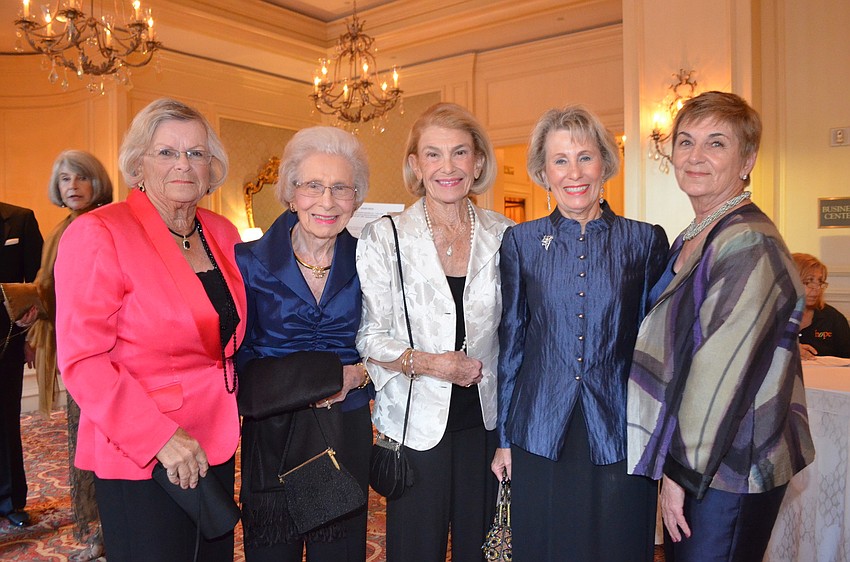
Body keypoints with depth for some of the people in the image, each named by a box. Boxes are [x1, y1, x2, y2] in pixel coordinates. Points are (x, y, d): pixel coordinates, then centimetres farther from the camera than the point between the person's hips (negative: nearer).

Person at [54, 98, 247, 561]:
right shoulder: (98, 234, -13)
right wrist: (159, 437, -20)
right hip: (138, 457, -6)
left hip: (215, 445, 6)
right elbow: (82, 359, -16)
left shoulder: (222, 234, 5)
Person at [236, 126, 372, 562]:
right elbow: (236, 358, -4)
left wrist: (358, 375, -15)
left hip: (347, 433, 2)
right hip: (271, 439, -1)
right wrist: (303, 381, -17)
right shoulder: (250, 263, -6)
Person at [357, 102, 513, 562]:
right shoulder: (383, 238, -4)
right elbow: (368, 335, -6)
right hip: (416, 421, -2)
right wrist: (424, 362, -20)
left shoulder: (503, 236, 2)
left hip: (487, 417, 2)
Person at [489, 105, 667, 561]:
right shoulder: (521, 241, 2)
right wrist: (504, 438, 5)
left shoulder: (645, 241, 0)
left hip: (620, 437, 0)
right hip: (540, 437, 1)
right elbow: (510, 341, 4)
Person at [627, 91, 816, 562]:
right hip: (690, 460, 8)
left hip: (728, 471, -8)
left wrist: (682, 471, -14)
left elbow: (724, 372, -21)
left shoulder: (748, 245, -19)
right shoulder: (690, 241, 9)